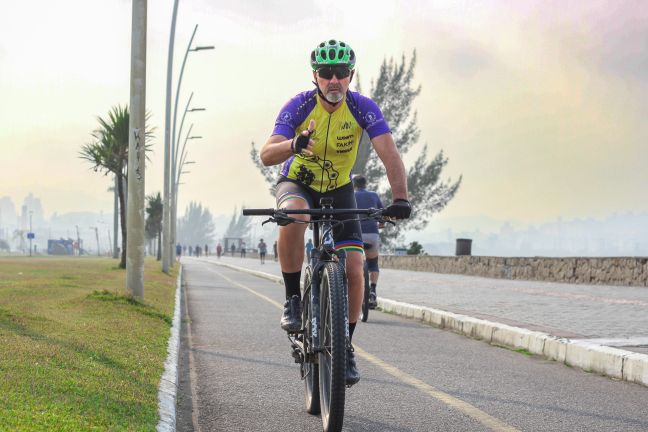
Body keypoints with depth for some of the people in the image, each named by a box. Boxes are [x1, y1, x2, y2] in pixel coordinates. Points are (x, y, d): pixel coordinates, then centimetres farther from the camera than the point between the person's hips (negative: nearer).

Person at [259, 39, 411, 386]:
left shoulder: (363, 108, -19)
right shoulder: (299, 106, -22)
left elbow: (389, 154, -28)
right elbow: (266, 155, -32)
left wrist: (400, 198, -44)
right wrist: (295, 144, -54)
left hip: (338, 191, 2)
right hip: (297, 183, -2)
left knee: (353, 270, -11)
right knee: (294, 216, -39)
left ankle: (346, 347, 10)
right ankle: (293, 299, -21)